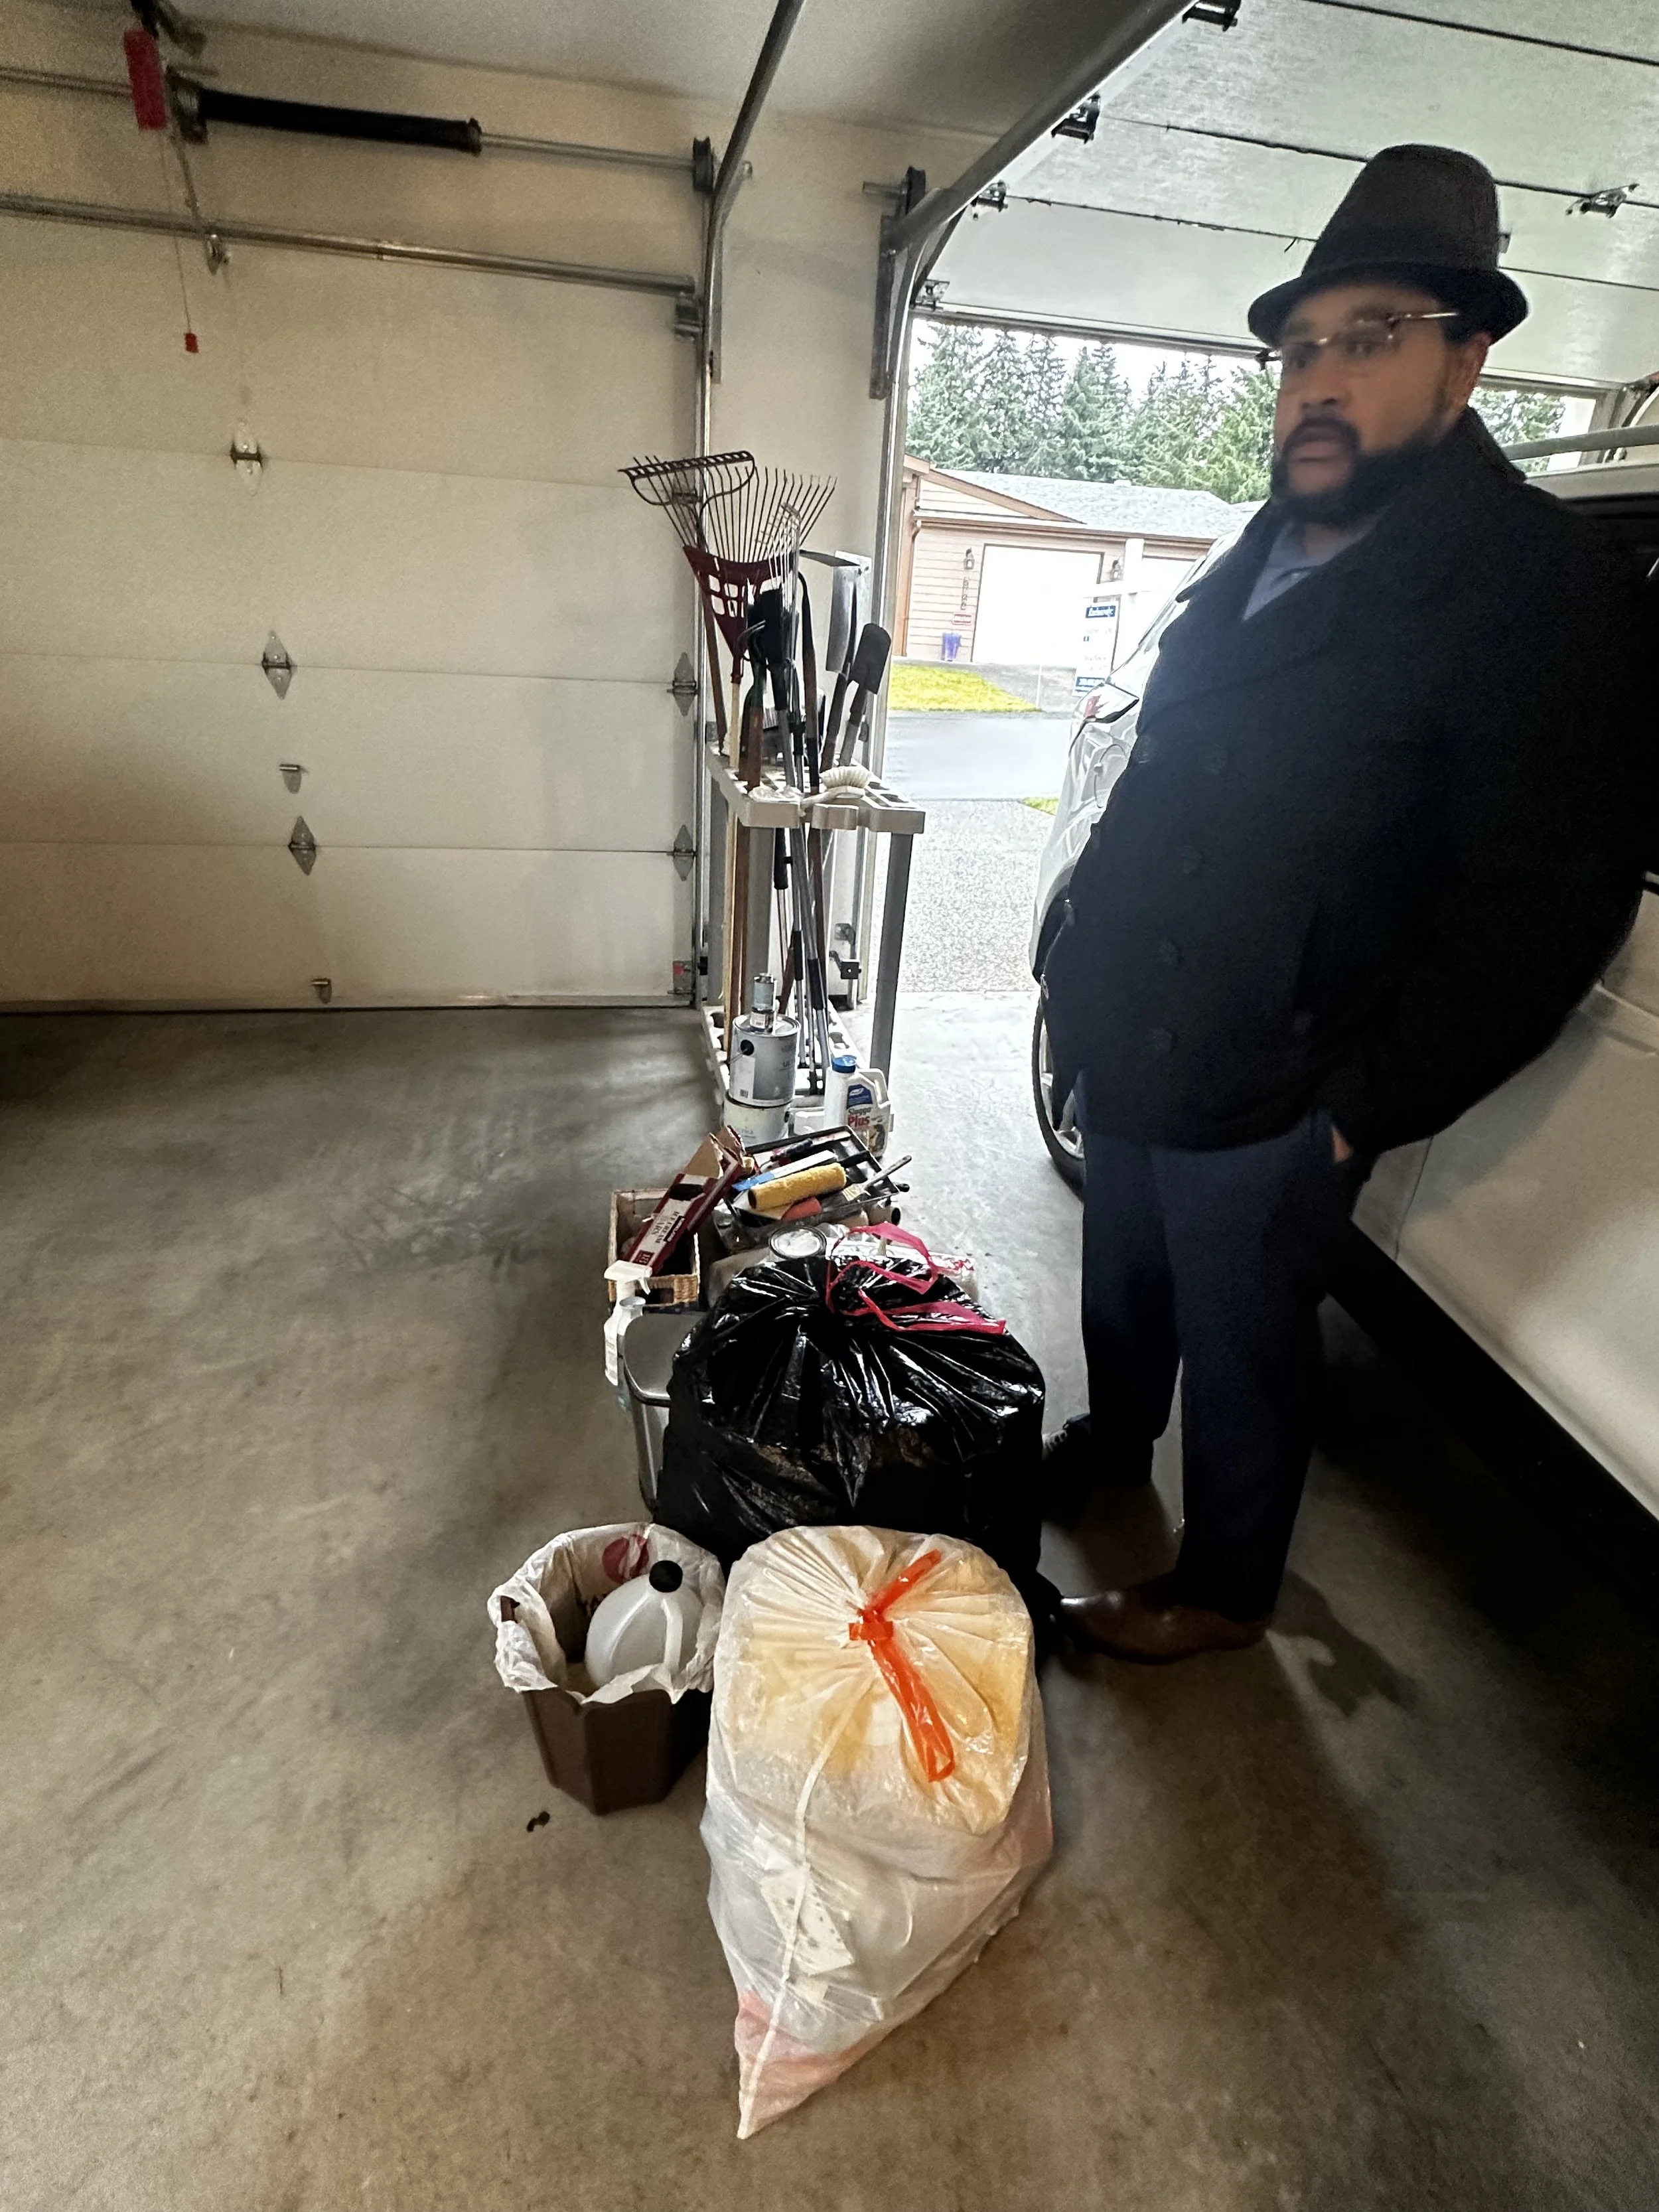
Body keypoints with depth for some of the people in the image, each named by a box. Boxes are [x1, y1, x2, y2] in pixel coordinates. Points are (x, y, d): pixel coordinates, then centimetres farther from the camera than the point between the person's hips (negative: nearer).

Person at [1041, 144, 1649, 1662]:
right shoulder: (1255, 564, 10)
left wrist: (1359, 1114, -17)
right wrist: (1075, 966, 13)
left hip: (1266, 1106, -7)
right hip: (1128, 1058, 8)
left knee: (1241, 1349, 11)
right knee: (1121, 1288, 25)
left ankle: (1225, 1592, 35)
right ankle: (1110, 1443, 52)